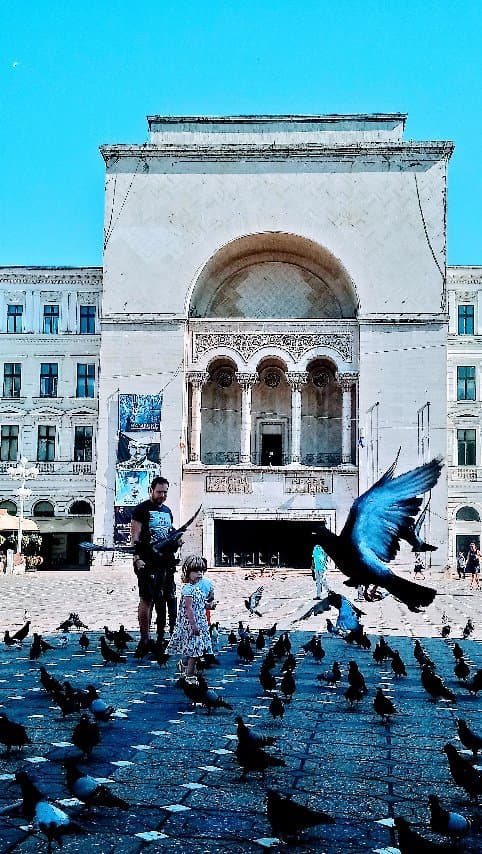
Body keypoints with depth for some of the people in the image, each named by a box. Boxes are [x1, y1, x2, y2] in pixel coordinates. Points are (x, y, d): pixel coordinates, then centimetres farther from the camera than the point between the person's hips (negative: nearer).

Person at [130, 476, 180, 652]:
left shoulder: (167, 510, 19)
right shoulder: (141, 509, -2)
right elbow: (135, 537, -8)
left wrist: (176, 542, 8)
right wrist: (137, 559, -19)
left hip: (166, 562, 7)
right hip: (148, 563, -6)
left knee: (170, 599, 5)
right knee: (146, 600, -5)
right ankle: (144, 639, 2)